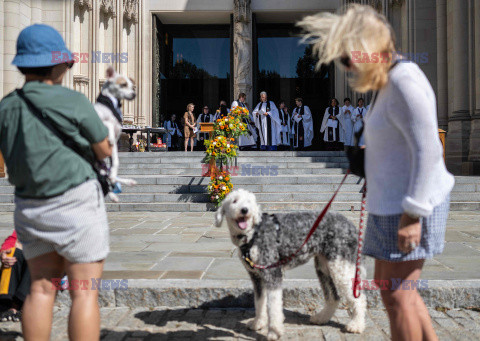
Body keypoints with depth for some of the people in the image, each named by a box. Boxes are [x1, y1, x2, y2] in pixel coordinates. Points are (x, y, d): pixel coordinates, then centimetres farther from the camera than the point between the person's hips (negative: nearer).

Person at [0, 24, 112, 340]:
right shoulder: (72, 101, -13)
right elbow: (104, 151, -5)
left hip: (30, 207, 6)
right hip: (77, 201, -6)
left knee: (41, 288, 13)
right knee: (85, 292, 0)